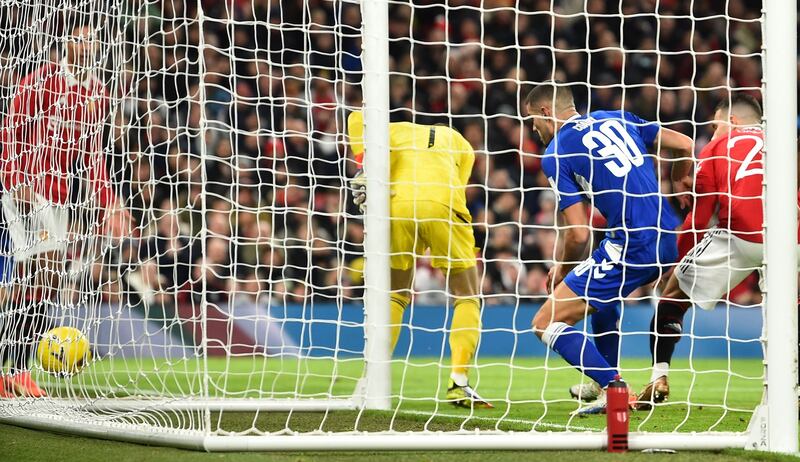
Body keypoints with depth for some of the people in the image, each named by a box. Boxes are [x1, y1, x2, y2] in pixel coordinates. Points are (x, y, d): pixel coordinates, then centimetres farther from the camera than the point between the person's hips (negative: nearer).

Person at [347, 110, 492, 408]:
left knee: (394, 297, 21)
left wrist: (363, 165, 3)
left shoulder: (395, 131, 30)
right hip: (444, 207, -1)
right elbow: (457, 185, 12)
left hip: (398, 205, 1)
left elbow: (358, 118, 8)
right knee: (468, 299, 14)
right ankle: (459, 384, 0)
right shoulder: (461, 143, 31)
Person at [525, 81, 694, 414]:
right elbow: (684, 145, 15)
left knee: (545, 323, -2)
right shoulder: (617, 119, 14)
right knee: (603, 293, 37)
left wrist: (562, 271, 11)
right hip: (669, 241, 8)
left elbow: (578, 234, -9)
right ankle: (605, 383, 37)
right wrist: (678, 184, 34)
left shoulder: (555, 156, -4)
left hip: (631, 247, -8)